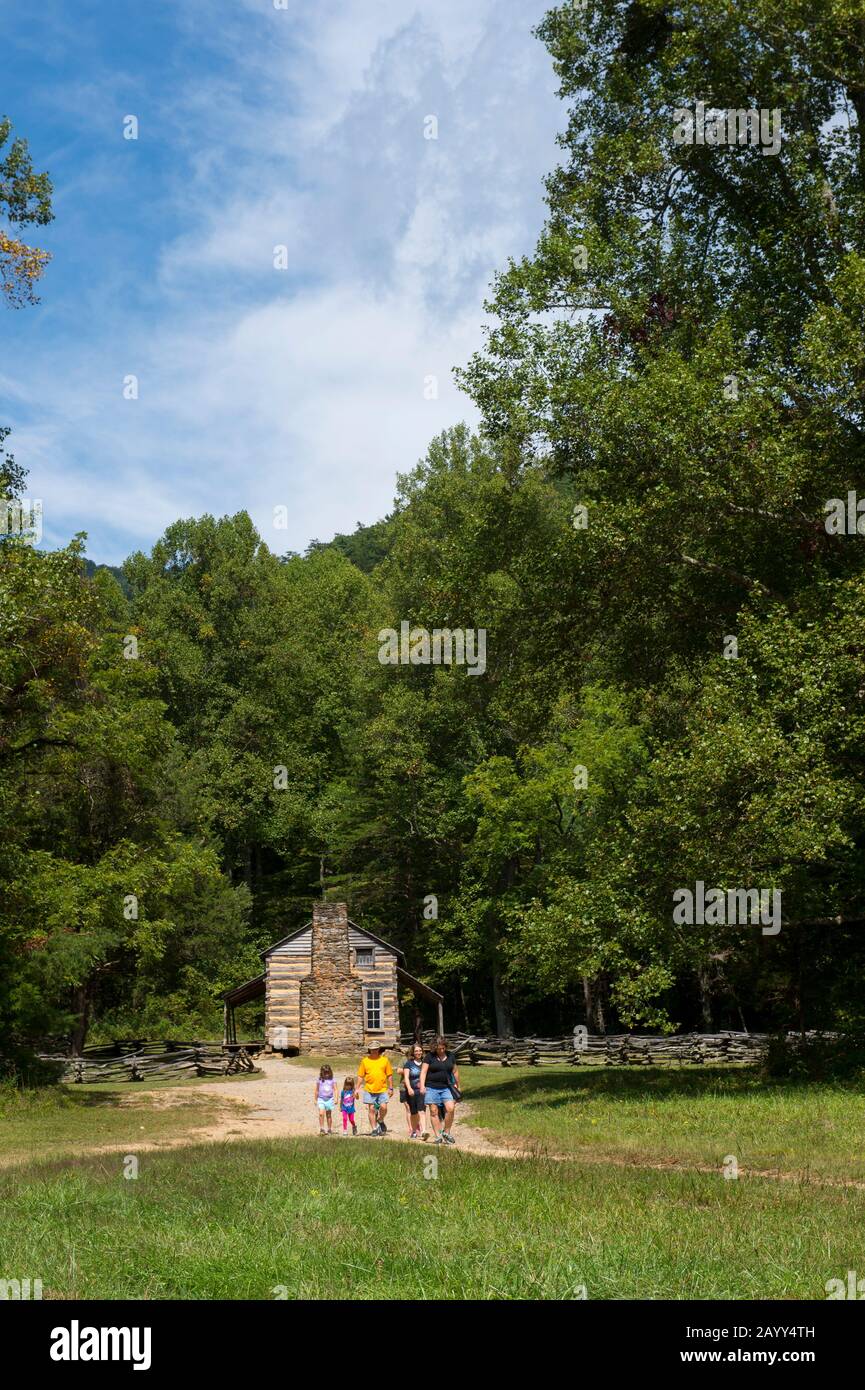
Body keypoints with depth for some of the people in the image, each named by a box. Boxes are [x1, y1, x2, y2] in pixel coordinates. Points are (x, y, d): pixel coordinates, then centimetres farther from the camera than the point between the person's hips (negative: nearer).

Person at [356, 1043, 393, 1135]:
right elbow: (360, 1076, 7)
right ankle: (374, 1129, 12)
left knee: (383, 1107, -11)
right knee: (371, 1109, 2)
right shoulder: (365, 1061, 5)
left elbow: (389, 1075, 9)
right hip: (369, 1090, 0)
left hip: (382, 1090, 0)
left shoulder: (384, 1060, 5)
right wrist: (357, 1088, 1)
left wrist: (390, 1088, 5)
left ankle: (380, 1121, 19)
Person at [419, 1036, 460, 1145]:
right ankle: (438, 1136, 5)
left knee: (450, 1108, -14)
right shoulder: (430, 1056, 0)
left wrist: (458, 1085, 23)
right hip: (432, 1088, -2)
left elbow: (455, 1071, 18)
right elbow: (423, 1071, -3)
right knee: (434, 1111, -1)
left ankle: (446, 1132, 2)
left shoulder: (451, 1056, 9)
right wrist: (422, 1086, -13)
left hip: (446, 1088, 2)